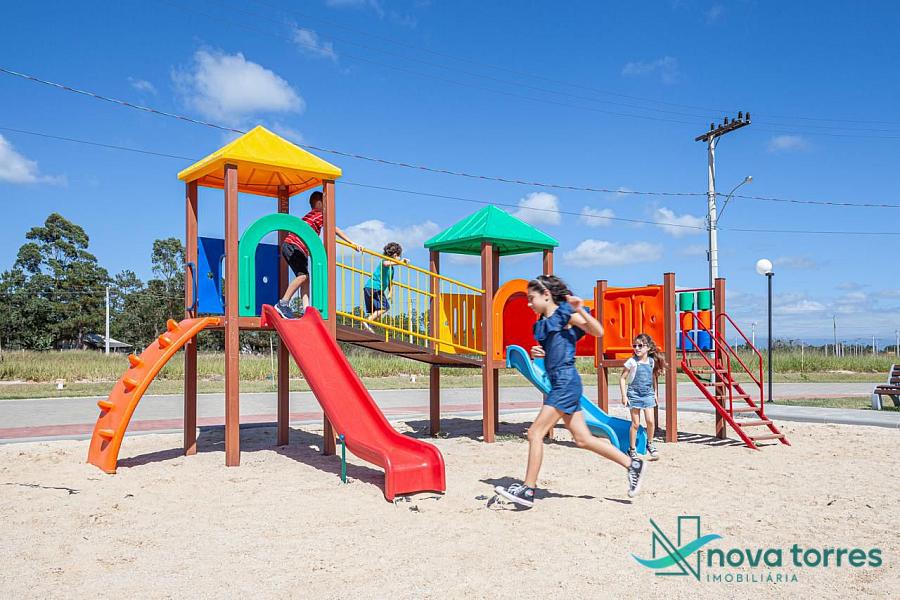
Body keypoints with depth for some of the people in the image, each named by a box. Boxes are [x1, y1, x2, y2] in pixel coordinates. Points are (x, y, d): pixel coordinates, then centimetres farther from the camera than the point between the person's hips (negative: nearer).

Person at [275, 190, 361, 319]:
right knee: (303, 275, -22)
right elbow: (335, 230, -4)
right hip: (293, 246, -10)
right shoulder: (320, 215, 0)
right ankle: (283, 303, -25)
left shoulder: (311, 215, 28)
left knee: (305, 278, 4)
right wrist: (352, 243, -3)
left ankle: (306, 309, -6)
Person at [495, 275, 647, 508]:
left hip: (566, 381, -9)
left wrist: (580, 310, -23)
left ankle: (528, 490, -3)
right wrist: (537, 353, 5)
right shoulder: (543, 322, 17)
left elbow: (598, 332, -10)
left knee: (535, 433, -9)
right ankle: (632, 464, 20)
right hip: (559, 384, 9)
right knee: (583, 439, 10)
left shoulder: (565, 313, -5)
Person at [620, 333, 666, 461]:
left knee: (650, 421, -4)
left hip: (648, 394, 3)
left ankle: (650, 443, 20)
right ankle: (632, 449, 12)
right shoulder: (632, 362, -9)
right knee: (635, 423, 0)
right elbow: (622, 378, -5)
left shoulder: (652, 361, 3)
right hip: (634, 394, -3)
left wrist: (655, 393, 17)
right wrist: (624, 395, -9)